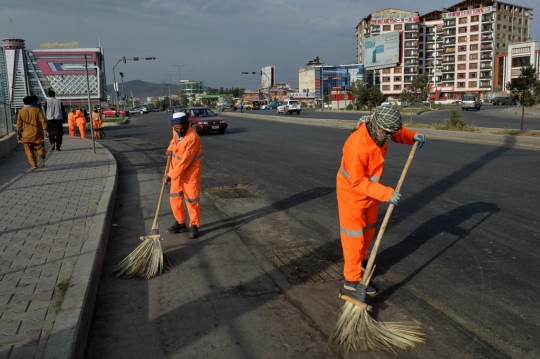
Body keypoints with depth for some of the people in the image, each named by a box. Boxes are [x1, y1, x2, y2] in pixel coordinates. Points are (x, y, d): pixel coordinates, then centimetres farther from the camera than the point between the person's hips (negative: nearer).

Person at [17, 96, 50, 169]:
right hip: (37, 134, 0)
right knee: (40, 147, 11)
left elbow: (19, 124, 4)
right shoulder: (37, 110, -1)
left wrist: (18, 133, 11)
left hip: (27, 135, 0)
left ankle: (33, 164, 2)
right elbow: (43, 120, -6)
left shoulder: (21, 112, 2)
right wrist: (46, 130, -2)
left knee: (29, 150, 7)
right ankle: (41, 156, -18)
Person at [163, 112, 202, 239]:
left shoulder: (193, 138, -28)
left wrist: (170, 175, -24)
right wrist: (170, 148, 5)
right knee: (175, 198, 11)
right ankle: (180, 223, 25)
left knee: (191, 199, 0)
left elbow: (185, 162, -28)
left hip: (190, 171, -7)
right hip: (176, 169, 7)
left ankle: (194, 226, 14)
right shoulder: (176, 131, -4)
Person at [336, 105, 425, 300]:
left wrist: (412, 136, -9)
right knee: (354, 236, -2)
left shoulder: (379, 131, -11)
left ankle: (357, 263, 41)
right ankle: (352, 281, 7)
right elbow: (357, 182, -30)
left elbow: (398, 133, 13)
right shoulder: (358, 145, -35)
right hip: (352, 192, -8)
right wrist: (386, 193, -34)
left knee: (368, 230, 21)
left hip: (370, 189, 8)